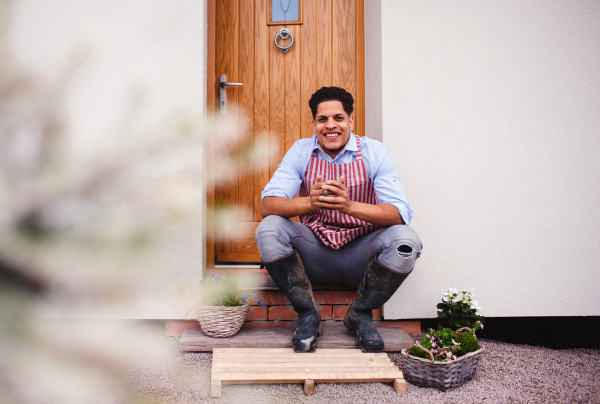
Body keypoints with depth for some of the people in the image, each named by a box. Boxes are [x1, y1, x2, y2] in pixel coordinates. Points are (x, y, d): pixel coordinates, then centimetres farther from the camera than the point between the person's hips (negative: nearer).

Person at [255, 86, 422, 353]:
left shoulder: (374, 152, -7)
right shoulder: (301, 151, -3)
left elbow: (400, 214, -20)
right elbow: (268, 205, -15)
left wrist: (350, 205, -39)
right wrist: (309, 202, -37)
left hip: (360, 256, 0)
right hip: (315, 254, 1)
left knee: (406, 241, -29)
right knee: (268, 230, -25)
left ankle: (360, 314, -2)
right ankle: (307, 315, -7)